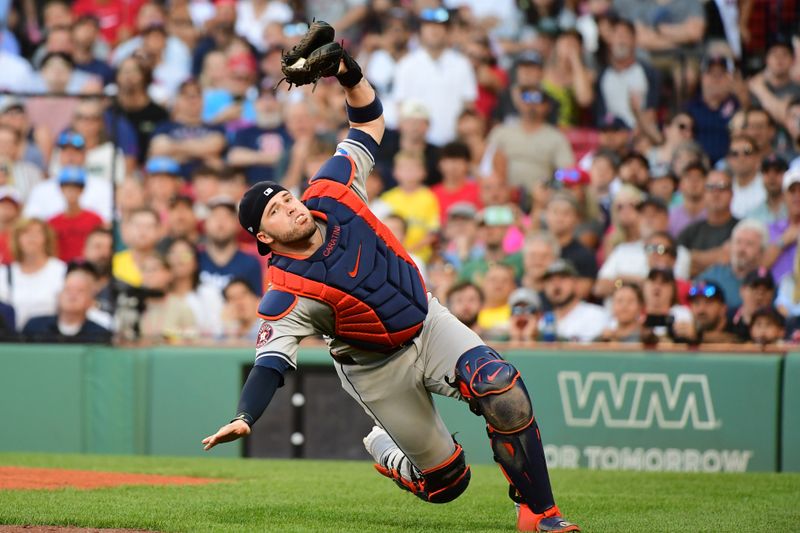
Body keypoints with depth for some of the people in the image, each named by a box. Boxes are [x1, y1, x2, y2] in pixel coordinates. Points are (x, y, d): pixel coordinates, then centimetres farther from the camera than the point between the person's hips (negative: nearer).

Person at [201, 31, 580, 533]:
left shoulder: (330, 194, -10)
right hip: (379, 368, -4)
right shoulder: (286, 296, -24)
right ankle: (383, 449, 34)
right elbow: (271, 361, -33)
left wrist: (348, 73, -20)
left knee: (501, 387, -25)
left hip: (428, 322, 4)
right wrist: (244, 418, -52)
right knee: (445, 480, 0)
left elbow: (369, 119, -1)